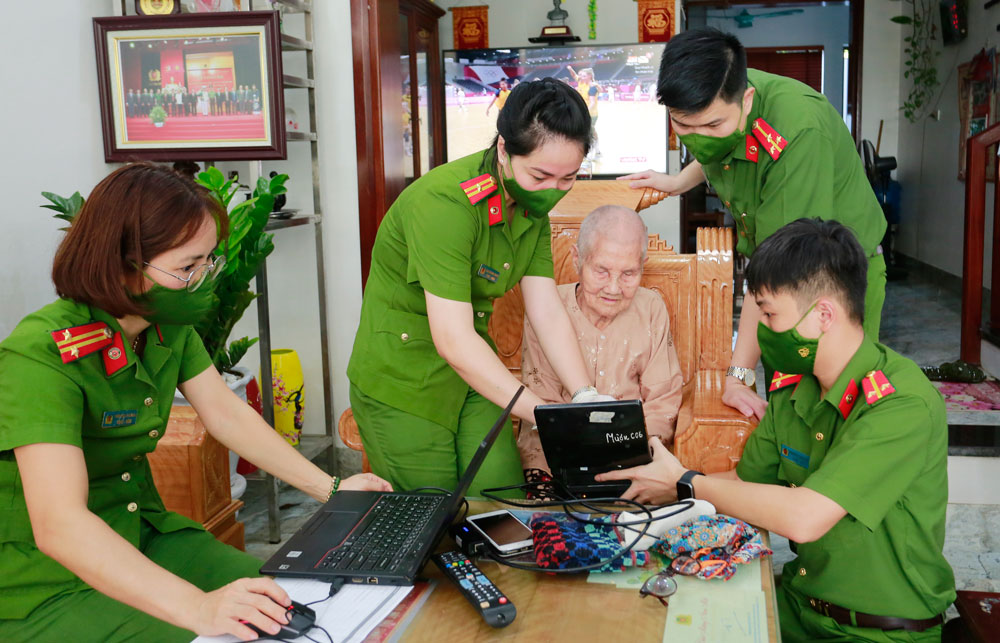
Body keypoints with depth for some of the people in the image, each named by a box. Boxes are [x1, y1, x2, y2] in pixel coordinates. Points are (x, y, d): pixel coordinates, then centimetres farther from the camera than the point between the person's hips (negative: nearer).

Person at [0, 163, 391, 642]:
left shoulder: (170, 327, -2)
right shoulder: (41, 356, -27)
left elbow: (226, 413, 5)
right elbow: (58, 525, -36)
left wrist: (328, 488, 0)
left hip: (140, 534, 7)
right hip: (41, 586, -7)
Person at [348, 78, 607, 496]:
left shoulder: (533, 203, -3)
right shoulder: (444, 203, -28)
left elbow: (547, 312, -5)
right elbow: (452, 339, -32)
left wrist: (586, 398, -18)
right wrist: (543, 414, -33)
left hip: (474, 373, 7)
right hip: (403, 382, -6)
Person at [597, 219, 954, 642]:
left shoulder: (904, 404, -23)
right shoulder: (794, 388, 2)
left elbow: (803, 517, -29)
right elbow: (744, 483, 12)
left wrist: (686, 484, -17)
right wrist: (655, 480, -3)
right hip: (801, 602, 7)